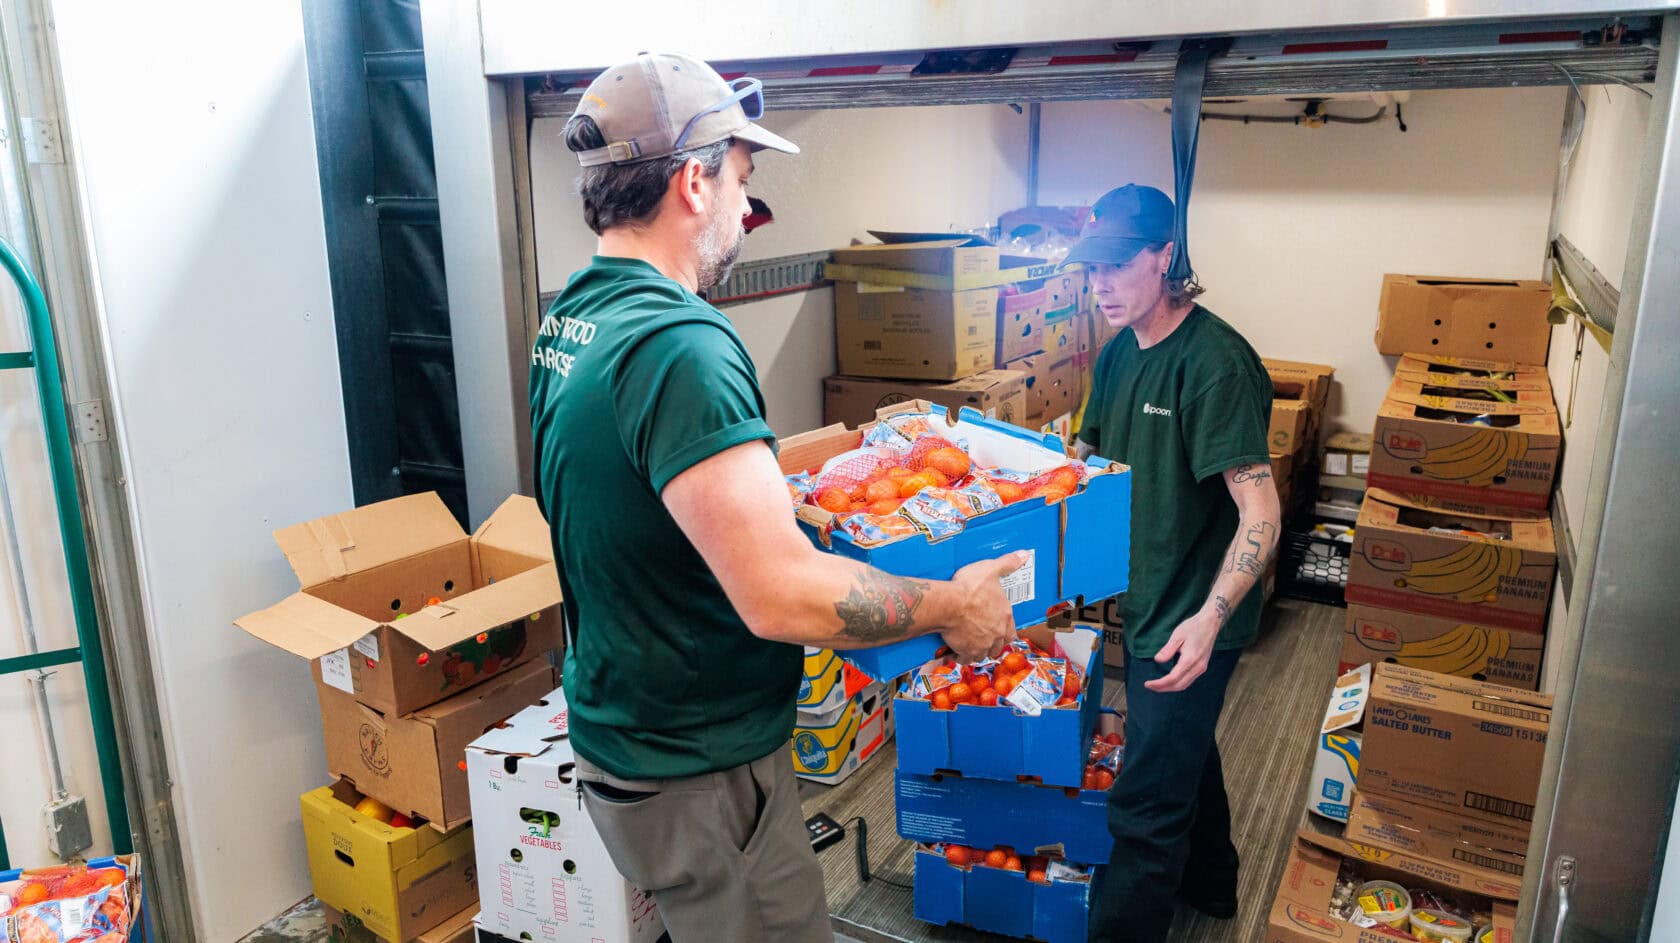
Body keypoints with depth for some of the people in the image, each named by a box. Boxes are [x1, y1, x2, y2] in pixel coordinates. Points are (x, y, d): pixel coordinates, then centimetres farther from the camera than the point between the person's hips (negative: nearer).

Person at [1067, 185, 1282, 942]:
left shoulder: (1214, 362, -24)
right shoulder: (1119, 354, 3)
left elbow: (1259, 513, -28)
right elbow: (1089, 457, 17)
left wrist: (1209, 618, -38)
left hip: (1192, 619, -9)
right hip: (1144, 599, 9)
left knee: (1147, 802, -1)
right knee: (1184, 746, 28)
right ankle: (1208, 881, 51)